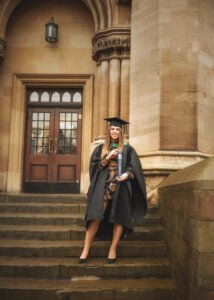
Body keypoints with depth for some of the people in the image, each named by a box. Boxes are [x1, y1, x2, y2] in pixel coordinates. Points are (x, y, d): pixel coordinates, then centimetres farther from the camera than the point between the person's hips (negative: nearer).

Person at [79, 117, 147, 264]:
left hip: (121, 188, 0)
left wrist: (127, 174, -15)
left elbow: (135, 167, 3)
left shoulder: (128, 149, 11)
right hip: (103, 187, 0)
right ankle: (86, 250, -4)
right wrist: (108, 157, -9)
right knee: (96, 216, -8)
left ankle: (113, 250, 9)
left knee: (119, 218, -1)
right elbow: (94, 165, 3)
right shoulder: (101, 148, 13)